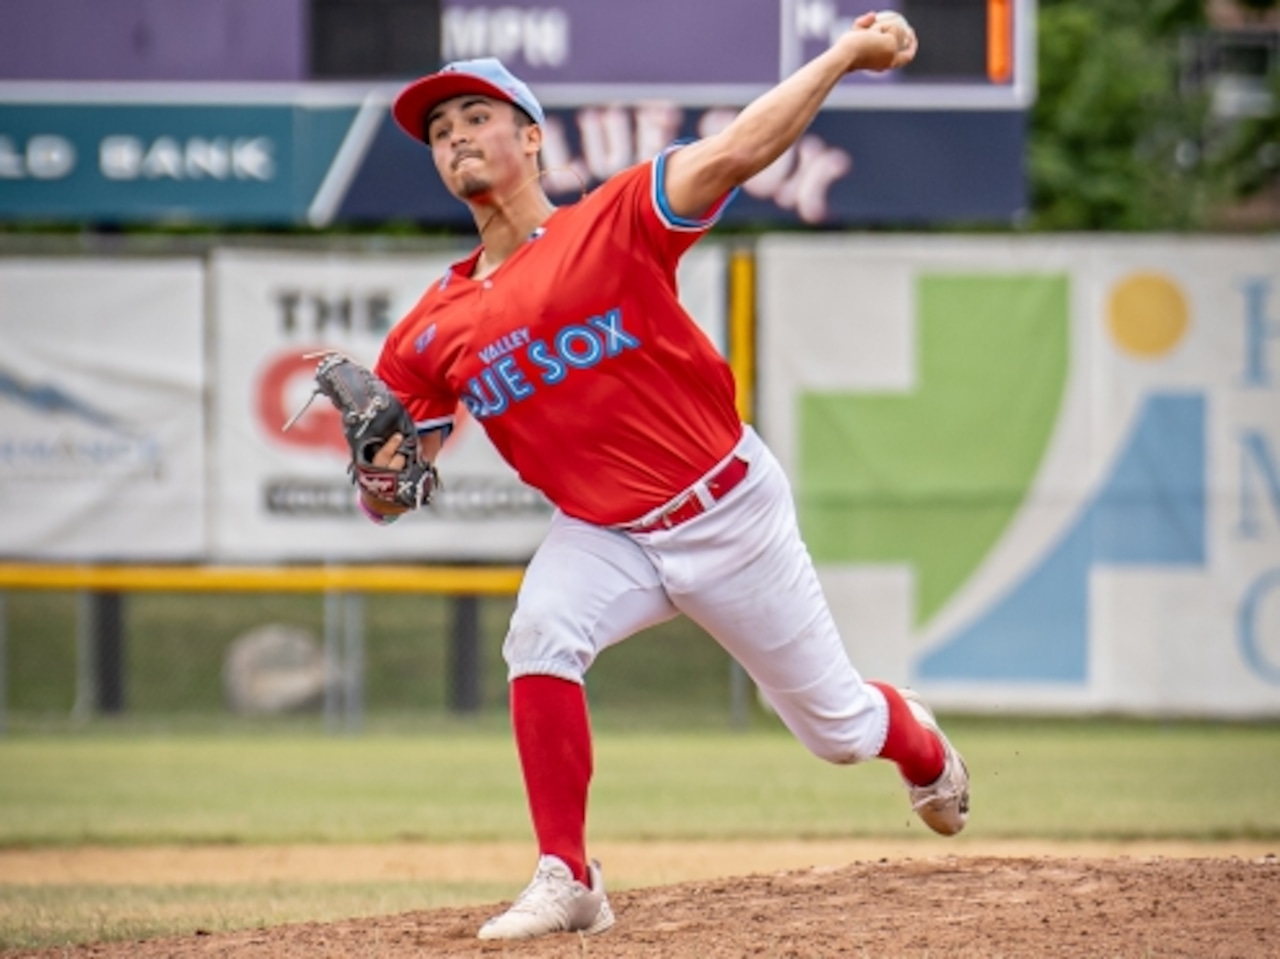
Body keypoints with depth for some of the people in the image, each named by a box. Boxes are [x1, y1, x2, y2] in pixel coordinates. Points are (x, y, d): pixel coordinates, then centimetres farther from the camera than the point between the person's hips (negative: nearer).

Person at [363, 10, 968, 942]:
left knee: (838, 726, 10)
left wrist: (845, 53, -36)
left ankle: (923, 747, 48)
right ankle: (567, 882, -21)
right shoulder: (433, 333, -3)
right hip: (603, 538, 3)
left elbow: (735, 154, -27)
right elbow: (389, 496, 1)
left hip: (728, 512, -3)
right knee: (539, 636, -29)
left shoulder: (613, 224, -15)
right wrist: (380, 471, -23)